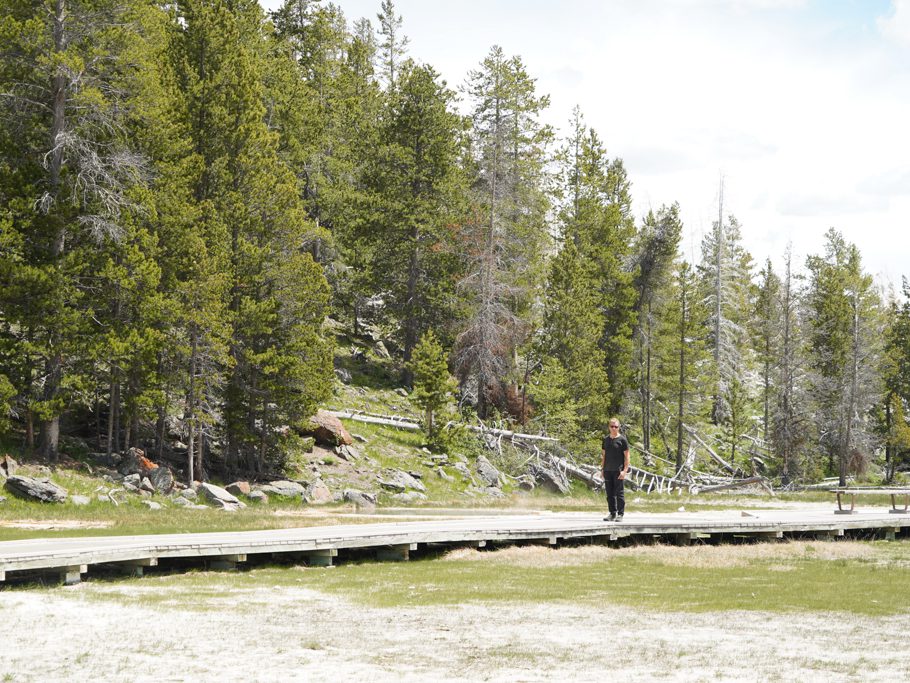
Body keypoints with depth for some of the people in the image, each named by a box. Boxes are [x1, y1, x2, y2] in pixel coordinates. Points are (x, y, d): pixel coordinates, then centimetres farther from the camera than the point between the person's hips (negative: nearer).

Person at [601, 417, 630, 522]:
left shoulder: (622, 440, -3)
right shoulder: (606, 439, 11)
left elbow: (627, 456, -4)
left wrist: (625, 470, -12)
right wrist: (602, 469, 13)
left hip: (618, 471, -5)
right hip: (608, 470, 5)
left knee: (619, 493, -3)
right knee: (609, 494, 7)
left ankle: (620, 514, 2)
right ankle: (612, 514, 13)